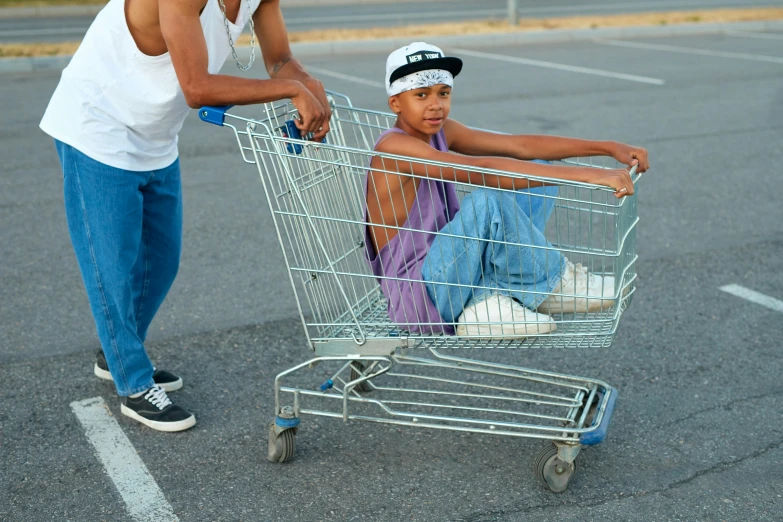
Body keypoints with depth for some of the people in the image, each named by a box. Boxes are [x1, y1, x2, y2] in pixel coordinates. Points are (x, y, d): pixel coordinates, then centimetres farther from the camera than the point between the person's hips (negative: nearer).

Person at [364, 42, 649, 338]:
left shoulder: (440, 131, 6)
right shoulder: (394, 147, -20)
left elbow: (521, 146, 1)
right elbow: (483, 170, -33)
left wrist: (608, 148, -8)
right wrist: (587, 175, -38)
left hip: (446, 269, 9)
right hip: (417, 299, -9)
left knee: (538, 171, 5)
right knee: (488, 201, -34)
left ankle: (486, 299, -6)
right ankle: (553, 285, -9)